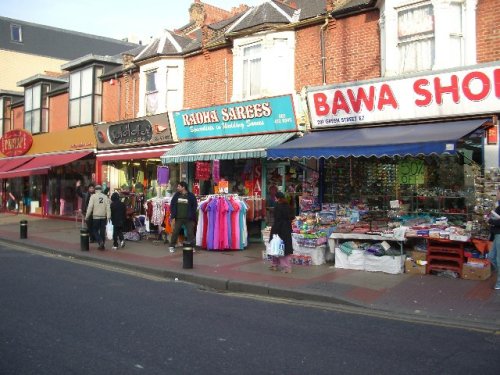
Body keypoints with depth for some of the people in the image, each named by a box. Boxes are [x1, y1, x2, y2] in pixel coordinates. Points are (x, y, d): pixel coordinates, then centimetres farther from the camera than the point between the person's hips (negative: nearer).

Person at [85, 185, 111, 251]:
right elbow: (108, 207, -2)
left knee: (95, 230, 9)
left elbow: (90, 207, -9)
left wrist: (87, 216, -2)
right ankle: (102, 245, 15)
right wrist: (108, 217, -1)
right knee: (102, 231, 10)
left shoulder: (93, 196, -5)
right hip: (103, 217, 3)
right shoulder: (105, 197, 3)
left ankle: (100, 241, -12)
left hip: (96, 217, -3)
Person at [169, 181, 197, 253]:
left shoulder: (191, 195, -2)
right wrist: (173, 216, -2)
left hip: (188, 218, -2)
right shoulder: (176, 195, 6)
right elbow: (172, 205, 6)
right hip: (178, 218, 2)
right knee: (175, 232, 5)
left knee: (190, 233, 2)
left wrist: (192, 216, -6)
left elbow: (194, 206, 1)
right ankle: (172, 246, 16)